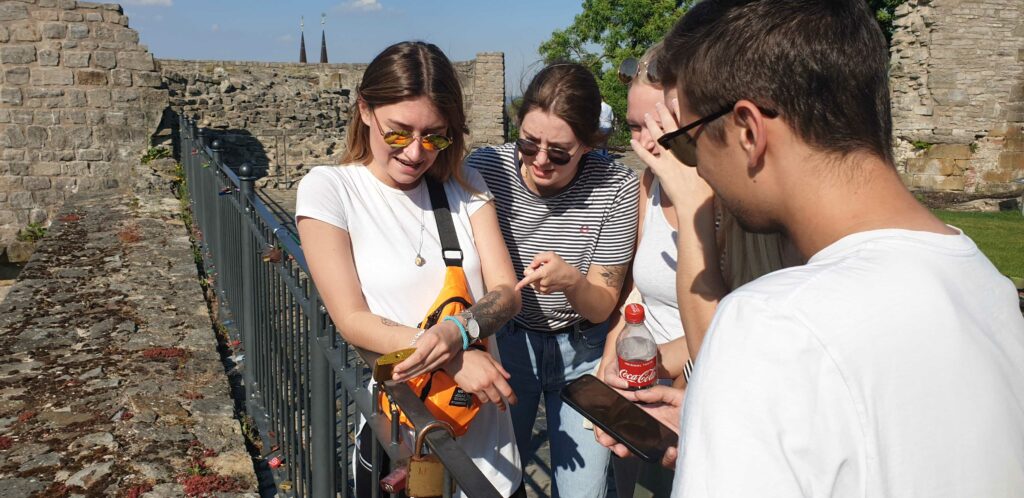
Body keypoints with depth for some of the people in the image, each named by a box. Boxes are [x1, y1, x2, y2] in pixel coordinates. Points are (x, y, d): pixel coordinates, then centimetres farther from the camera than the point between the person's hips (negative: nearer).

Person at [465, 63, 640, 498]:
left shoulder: (616, 187, -17)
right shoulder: (483, 169, -17)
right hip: (503, 344, 0)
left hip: (582, 351, 0)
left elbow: (602, 307, -11)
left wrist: (571, 281, -33)